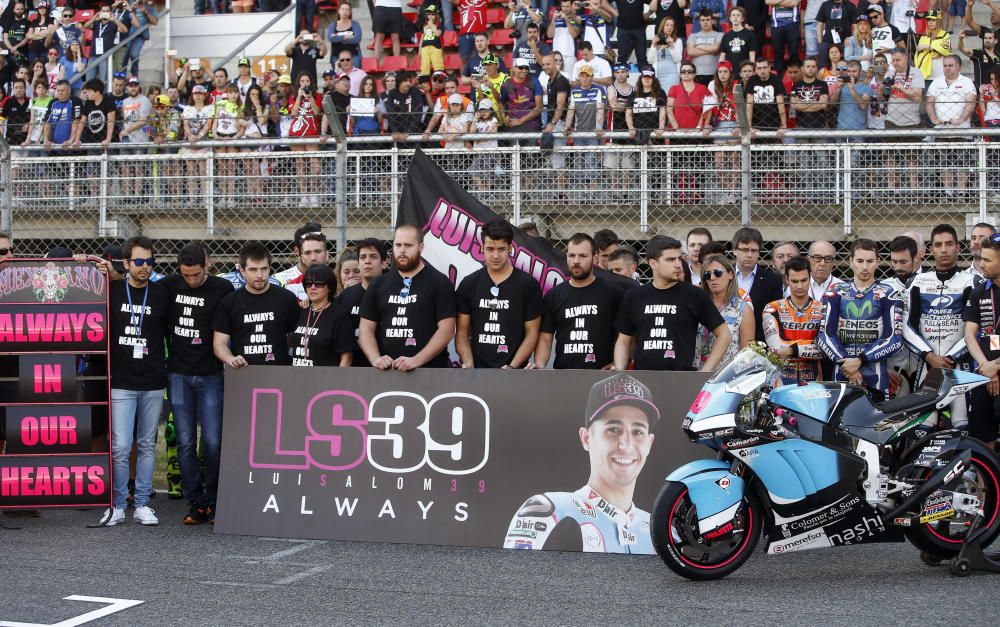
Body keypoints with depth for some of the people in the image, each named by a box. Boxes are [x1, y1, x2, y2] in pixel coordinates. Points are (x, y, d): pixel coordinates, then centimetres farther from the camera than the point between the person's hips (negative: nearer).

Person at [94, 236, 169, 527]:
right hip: (121, 383, -2)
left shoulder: (161, 295, 4)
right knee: (120, 447, -6)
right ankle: (117, 506, 6)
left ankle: (142, 504, 16)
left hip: (153, 384, 2)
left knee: (147, 446, 9)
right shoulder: (112, 292, 1)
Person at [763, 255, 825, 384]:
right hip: (781, 380, -1)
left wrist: (792, 350, -15)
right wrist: (811, 345, -10)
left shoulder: (822, 310, 6)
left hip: (812, 383, 1)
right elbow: (777, 347, -11)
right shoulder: (773, 309, 4)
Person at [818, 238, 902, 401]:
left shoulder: (887, 294, 7)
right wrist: (844, 362, -10)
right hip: (841, 376, 2)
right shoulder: (835, 293, 13)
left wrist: (860, 361, -11)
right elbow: (825, 334, 6)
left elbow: (894, 338, -1)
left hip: (875, 377, -2)